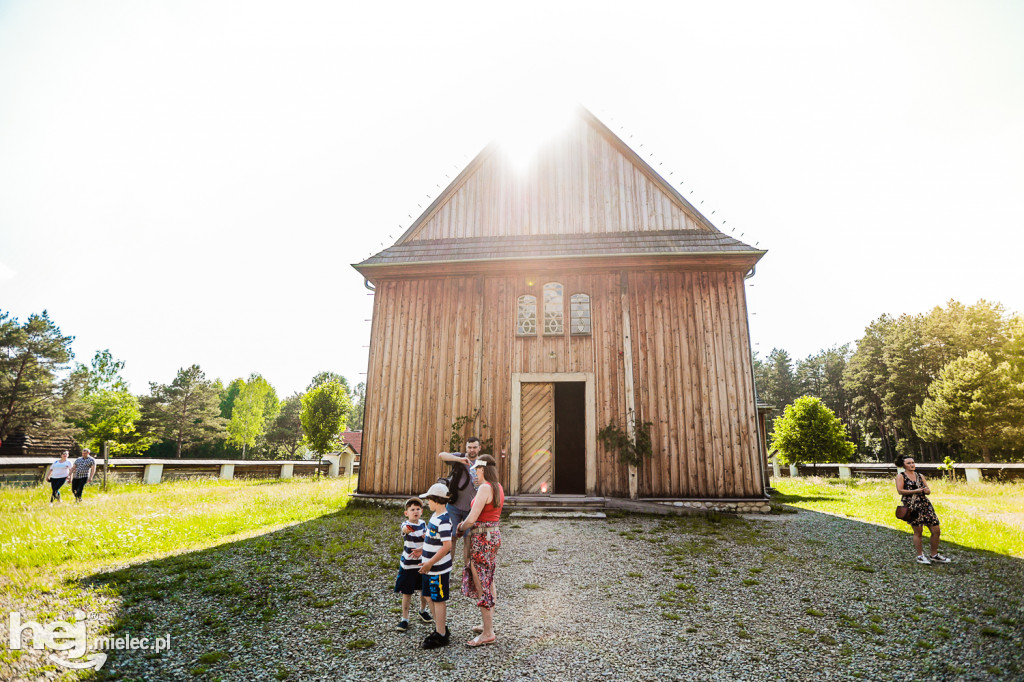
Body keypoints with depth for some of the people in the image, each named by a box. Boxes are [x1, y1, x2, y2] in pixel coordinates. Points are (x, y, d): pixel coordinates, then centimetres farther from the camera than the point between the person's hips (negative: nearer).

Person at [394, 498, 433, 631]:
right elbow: (405, 529, -38)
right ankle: (404, 619, 20)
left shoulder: (423, 523, 0)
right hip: (408, 564, -4)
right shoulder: (406, 524, -15)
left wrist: (422, 549, -19)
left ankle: (423, 611, 40)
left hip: (422, 563, 4)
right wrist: (407, 530, -59)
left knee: (424, 590, 16)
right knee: (407, 593, 3)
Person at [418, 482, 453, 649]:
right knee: (432, 597, 20)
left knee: (438, 600, 4)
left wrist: (430, 563, -25)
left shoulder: (443, 521, -25)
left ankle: (441, 636, 18)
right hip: (431, 567, 10)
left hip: (438, 568, -10)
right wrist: (423, 551, 22)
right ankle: (441, 628, 36)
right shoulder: (435, 516, 6)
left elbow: (447, 545, -28)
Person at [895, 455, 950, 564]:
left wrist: (926, 490, -6)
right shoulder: (900, 476, 0)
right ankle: (920, 556, 10)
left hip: (925, 504, 6)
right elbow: (900, 491, -9)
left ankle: (934, 555, 19)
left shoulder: (920, 475, 16)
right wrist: (915, 491, -14)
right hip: (912, 505, -6)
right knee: (918, 531, -3)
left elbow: (929, 491, 16)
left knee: (936, 530, 3)